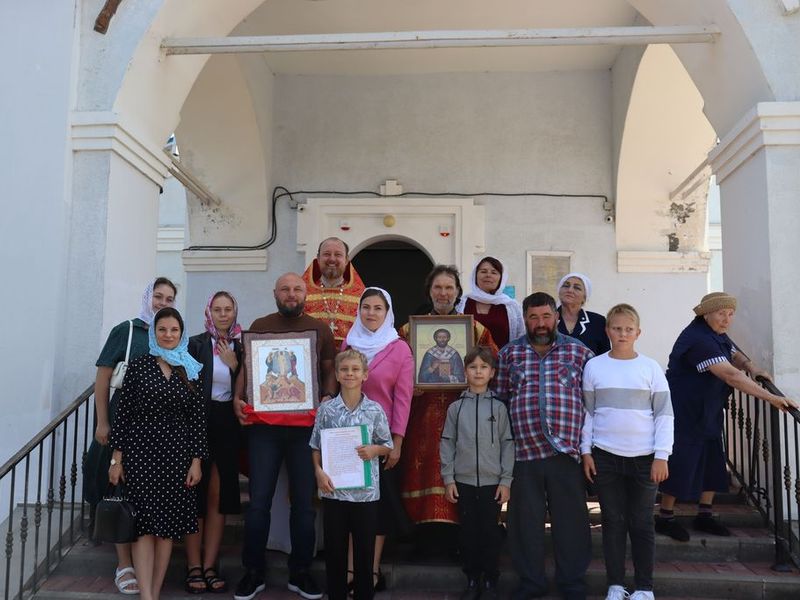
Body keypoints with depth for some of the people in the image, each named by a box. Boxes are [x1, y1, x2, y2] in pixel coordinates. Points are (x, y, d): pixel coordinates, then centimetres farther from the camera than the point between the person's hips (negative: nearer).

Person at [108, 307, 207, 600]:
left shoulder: (191, 371, 6)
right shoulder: (139, 365, 1)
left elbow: (197, 418, 4)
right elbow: (123, 411, 1)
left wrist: (196, 461, 0)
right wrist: (117, 458, -2)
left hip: (177, 454, 2)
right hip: (141, 451, -2)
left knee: (168, 525, 6)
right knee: (145, 523, -4)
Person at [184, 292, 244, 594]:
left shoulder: (243, 346, 6)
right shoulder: (195, 344, -2)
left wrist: (234, 364, -9)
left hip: (228, 424, 3)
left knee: (219, 496, 7)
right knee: (195, 493, 1)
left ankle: (210, 565, 15)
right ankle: (194, 566, 9)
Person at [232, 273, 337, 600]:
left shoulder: (320, 329, 10)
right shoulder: (259, 326, 10)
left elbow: (330, 370, 10)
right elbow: (245, 366, 10)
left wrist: (328, 398, -8)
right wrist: (238, 397, -6)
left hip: (307, 425, 0)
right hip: (263, 424, 0)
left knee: (304, 502, 7)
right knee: (258, 501, 2)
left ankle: (300, 572, 20)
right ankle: (253, 572, 17)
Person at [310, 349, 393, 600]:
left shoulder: (375, 410, -2)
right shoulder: (326, 409, -1)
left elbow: (388, 446, 6)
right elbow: (316, 447, 5)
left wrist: (374, 450, -14)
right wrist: (319, 471, -10)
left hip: (366, 490, 0)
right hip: (334, 489, 0)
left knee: (365, 548, 9)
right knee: (334, 548, 10)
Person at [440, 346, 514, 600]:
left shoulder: (498, 407, 0)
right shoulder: (456, 407, 3)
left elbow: (507, 444, 0)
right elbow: (447, 443, 4)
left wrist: (506, 480, -3)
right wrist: (448, 479, -1)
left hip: (492, 481, -1)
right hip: (463, 481, 1)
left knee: (490, 533, 5)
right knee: (468, 533, 8)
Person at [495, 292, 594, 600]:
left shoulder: (580, 352, 5)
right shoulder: (509, 354, 9)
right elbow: (498, 400, 8)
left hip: (567, 452, -1)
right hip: (523, 453, 1)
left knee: (571, 521, 8)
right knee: (525, 522, 10)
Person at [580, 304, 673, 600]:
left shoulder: (651, 367, 0)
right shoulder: (594, 367, 2)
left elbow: (664, 413, 0)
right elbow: (587, 412, 6)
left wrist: (662, 456, -5)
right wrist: (585, 451, 2)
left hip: (644, 457, 0)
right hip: (605, 456, 1)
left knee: (642, 524, 8)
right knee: (613, 522, 8)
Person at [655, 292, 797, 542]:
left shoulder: (717, 333, 6)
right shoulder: (699, 339, -26)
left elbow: (734, 353, 22)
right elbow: (731, 376, -33)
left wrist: (749, 365, -2)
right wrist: (771, 398, -32)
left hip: (708, 414, 10)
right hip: (684, 415, -10)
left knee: (712, 463, 11)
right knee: (681, 464, -4)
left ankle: (704, 516, 23)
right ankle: (665, 519, 9)